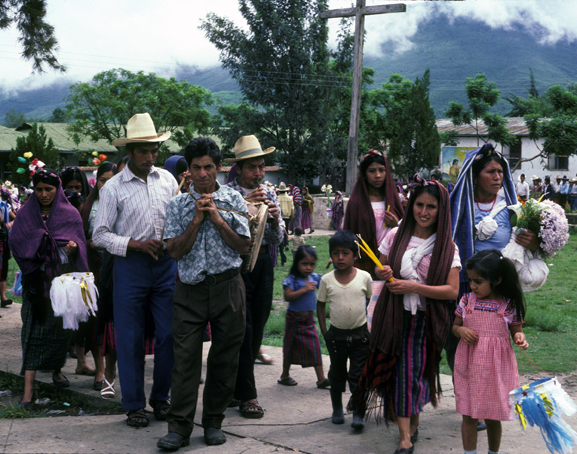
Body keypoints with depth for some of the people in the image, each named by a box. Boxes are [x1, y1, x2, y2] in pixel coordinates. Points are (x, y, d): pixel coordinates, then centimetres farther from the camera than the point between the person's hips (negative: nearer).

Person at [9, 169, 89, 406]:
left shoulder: (70, 214, 4)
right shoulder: (26, 214, 6)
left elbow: (80, 241, 0)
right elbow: (14, 241, -3)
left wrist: (73, 247, -23)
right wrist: (39, 239, -18)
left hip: (63, 279, 1)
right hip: (36, 281, -1)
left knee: (61, 327, 8)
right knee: (34, 330, -7)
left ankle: (56, 370, 35)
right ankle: (28, 389, -9)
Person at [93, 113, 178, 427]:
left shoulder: (167, 180, 6)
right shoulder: (113, 188, -4)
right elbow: (100, 235, -4)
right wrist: (137, 245, -14)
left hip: (166, 265, 3)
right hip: (130, 268, -3)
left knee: (169, 334, 4)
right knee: (130, 339, 2)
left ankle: (161, 398, 21)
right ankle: (134, 405, 15)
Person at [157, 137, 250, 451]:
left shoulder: (233, 200, 5)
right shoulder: (178, 204, 5)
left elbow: (244, 246, 0)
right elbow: (175, 251, -2)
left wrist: (218, 219, -9)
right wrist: (197, 220, -11)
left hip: (227, 286, 1)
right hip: (190, 288, -1)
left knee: (225, 357, 5)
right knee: (185, 357, -4)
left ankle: (213, 422, 19)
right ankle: (179, 427, 0)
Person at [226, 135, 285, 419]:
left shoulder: (269, 193, 11)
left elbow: (277, 240, 11)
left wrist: (275, 219, -9)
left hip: (264, 264, 6)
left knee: (257, 329, 10)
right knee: (242, 330, -4)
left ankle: (235, 388, 24)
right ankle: (247, 395, 4)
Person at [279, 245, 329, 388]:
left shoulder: (315, 278, 1)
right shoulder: (292, 279, -15)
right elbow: (288, 296, -24)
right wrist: (304, 289, -27)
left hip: (309, 318, 4)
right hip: (294, 318, -4)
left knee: (314, 347, 2)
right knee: (291, 346, 10)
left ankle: (321, 378, 6)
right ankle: (285, 375, 27)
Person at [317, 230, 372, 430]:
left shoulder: (364, 277, -6)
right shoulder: (327, 280, -4)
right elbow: (320, 305, 6)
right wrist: (324, 331, 1)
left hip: (360, 333, -1)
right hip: (336, 334, 2)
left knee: (358, 375, 0)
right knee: (337, 373, 13)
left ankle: (358, 414, 5)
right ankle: (337, 409, 28)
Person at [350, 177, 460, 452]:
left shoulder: (446, 247, -2)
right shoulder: (396, 236, 5)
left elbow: (452, 291, -8)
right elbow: (380, 269, 17)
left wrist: (414, 287, -17)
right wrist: (383, 273, -8)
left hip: (424, 319, -2)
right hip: (393, 315, 2)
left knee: (414, 371, -6)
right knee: (398, 371, -1)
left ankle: (411, 423, 16)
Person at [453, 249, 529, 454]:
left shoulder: (509, 305, -7)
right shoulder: (467, 300, -2)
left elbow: (516, 329, 4)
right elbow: (455, 326, 10)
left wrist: (520, 337, -18)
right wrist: (460, 330, -13)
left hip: (496, 367, -1)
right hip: (469, 366, 1)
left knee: (492, 418, 11)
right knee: (468, 416, 6)